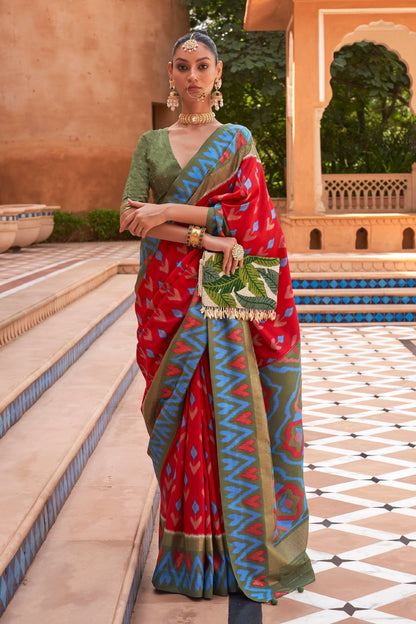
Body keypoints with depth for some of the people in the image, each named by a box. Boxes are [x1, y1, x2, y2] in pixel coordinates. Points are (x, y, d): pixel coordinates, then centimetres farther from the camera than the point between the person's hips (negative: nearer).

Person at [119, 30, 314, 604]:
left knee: (230, 415, -2)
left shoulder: (238, 141, 7)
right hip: (169, 298, 2)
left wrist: (168, 212, -14)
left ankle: (238, 550, 11)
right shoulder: (150, 143, 11)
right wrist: (203, 236, -14)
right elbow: (130, 218, -2)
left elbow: (245, 211, -7)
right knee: (181, 421, 3)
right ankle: (189, 554, 14)